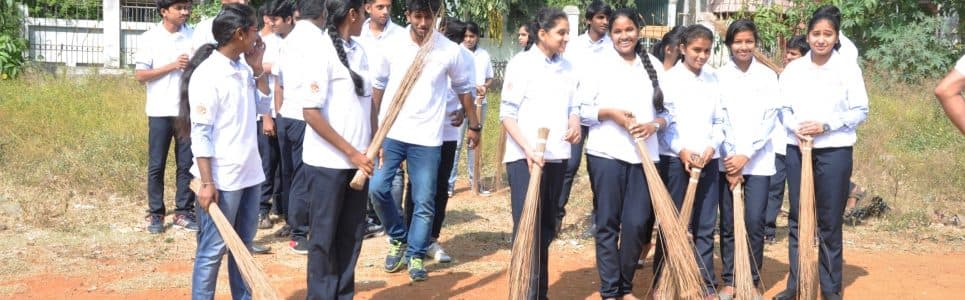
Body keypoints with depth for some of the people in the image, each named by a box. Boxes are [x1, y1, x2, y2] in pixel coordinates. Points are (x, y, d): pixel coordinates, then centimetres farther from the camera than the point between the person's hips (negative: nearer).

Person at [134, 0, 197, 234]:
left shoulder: (194, 35, 4)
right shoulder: (150, 38, -3)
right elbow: (140, 75, -6)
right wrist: (173, 66, -14)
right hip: (161, 111, -2)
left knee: (187, 163, 6)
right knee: (156, 165, 4)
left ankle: (184, 211, 15)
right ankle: (155, 213, 13)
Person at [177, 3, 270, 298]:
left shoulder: (244, 68, 7)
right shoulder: (207, 74, -14)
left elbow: (263, 106, 19)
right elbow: (200, 133, -16)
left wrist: (257, 68, 5)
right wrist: (206, 182, -19)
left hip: (250, 173, 8)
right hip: (222, 178, -8)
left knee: (243, 245, 16)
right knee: (213, 249, 0)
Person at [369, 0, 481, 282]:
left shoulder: (449, 50, -4)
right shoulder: (393, 45, -1)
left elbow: (464, 89, 9)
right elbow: (379, 85, 10)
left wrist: (473, 125, 12)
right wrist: (370, 122, 10)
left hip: (427, 137, -1)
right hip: (391, 133, 1)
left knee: (424, 201, 1)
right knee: (377, 188, -7)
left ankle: (415, 255, 17)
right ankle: (398, 238, 17)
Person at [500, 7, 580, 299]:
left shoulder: (567, 67, 11)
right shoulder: (522, 63, -6)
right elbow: (507, 113, -8)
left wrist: (575, 122, -4)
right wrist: (528, 149, -19)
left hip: (557, 156, 6)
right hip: (524, 157, -6)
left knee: (546, 228, 11)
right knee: (527, 228, -9)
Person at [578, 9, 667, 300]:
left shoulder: (654, 65, 9)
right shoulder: (599, 63, 0)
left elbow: (666, 111, 11)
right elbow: (581, 108, -2)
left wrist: (654, 124, -8)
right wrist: (611, 113, -15)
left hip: (643, 155, 3)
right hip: (606, 153, -2)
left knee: (637, 223, 1)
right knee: (607, 223, 3)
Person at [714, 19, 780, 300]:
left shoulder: (768, 76, 2)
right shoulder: (719, 76, 1)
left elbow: (770, 119, -3)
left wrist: (746, 155, -11)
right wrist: (730, 161, -8)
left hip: (758, 160, 0)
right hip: (727, 159, 0)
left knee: (754, 223, -3)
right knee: (728, 224, 4)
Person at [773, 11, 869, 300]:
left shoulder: (848, 67, -2)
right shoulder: (793, 69, 6)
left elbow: (860, 111, -4)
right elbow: (783, 108, 7)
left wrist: (825, 125, -15)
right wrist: (795, 126, -13)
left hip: (835, 150, -3)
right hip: (797, 149, 3)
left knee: (830, 221, 2)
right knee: (797, 218, 7)